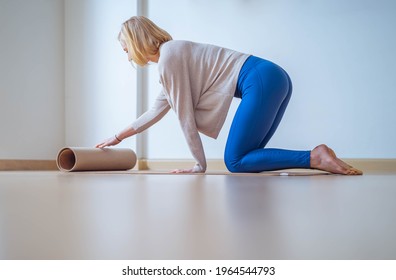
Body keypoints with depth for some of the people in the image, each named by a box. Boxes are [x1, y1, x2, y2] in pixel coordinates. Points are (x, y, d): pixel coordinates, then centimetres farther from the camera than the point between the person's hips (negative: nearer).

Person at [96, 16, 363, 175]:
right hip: (274, 79, 9)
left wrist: (200, 165, 4)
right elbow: (157, 110, 34)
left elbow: (185, 116, -6)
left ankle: (316, 158, -16)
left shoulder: (169, 57, -6)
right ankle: (318, 157, 2)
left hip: (262, 81, -9)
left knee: (235, 162, -8)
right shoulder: (172, 54, 24)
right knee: (245, 159, 9)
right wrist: (117, 137, 40)